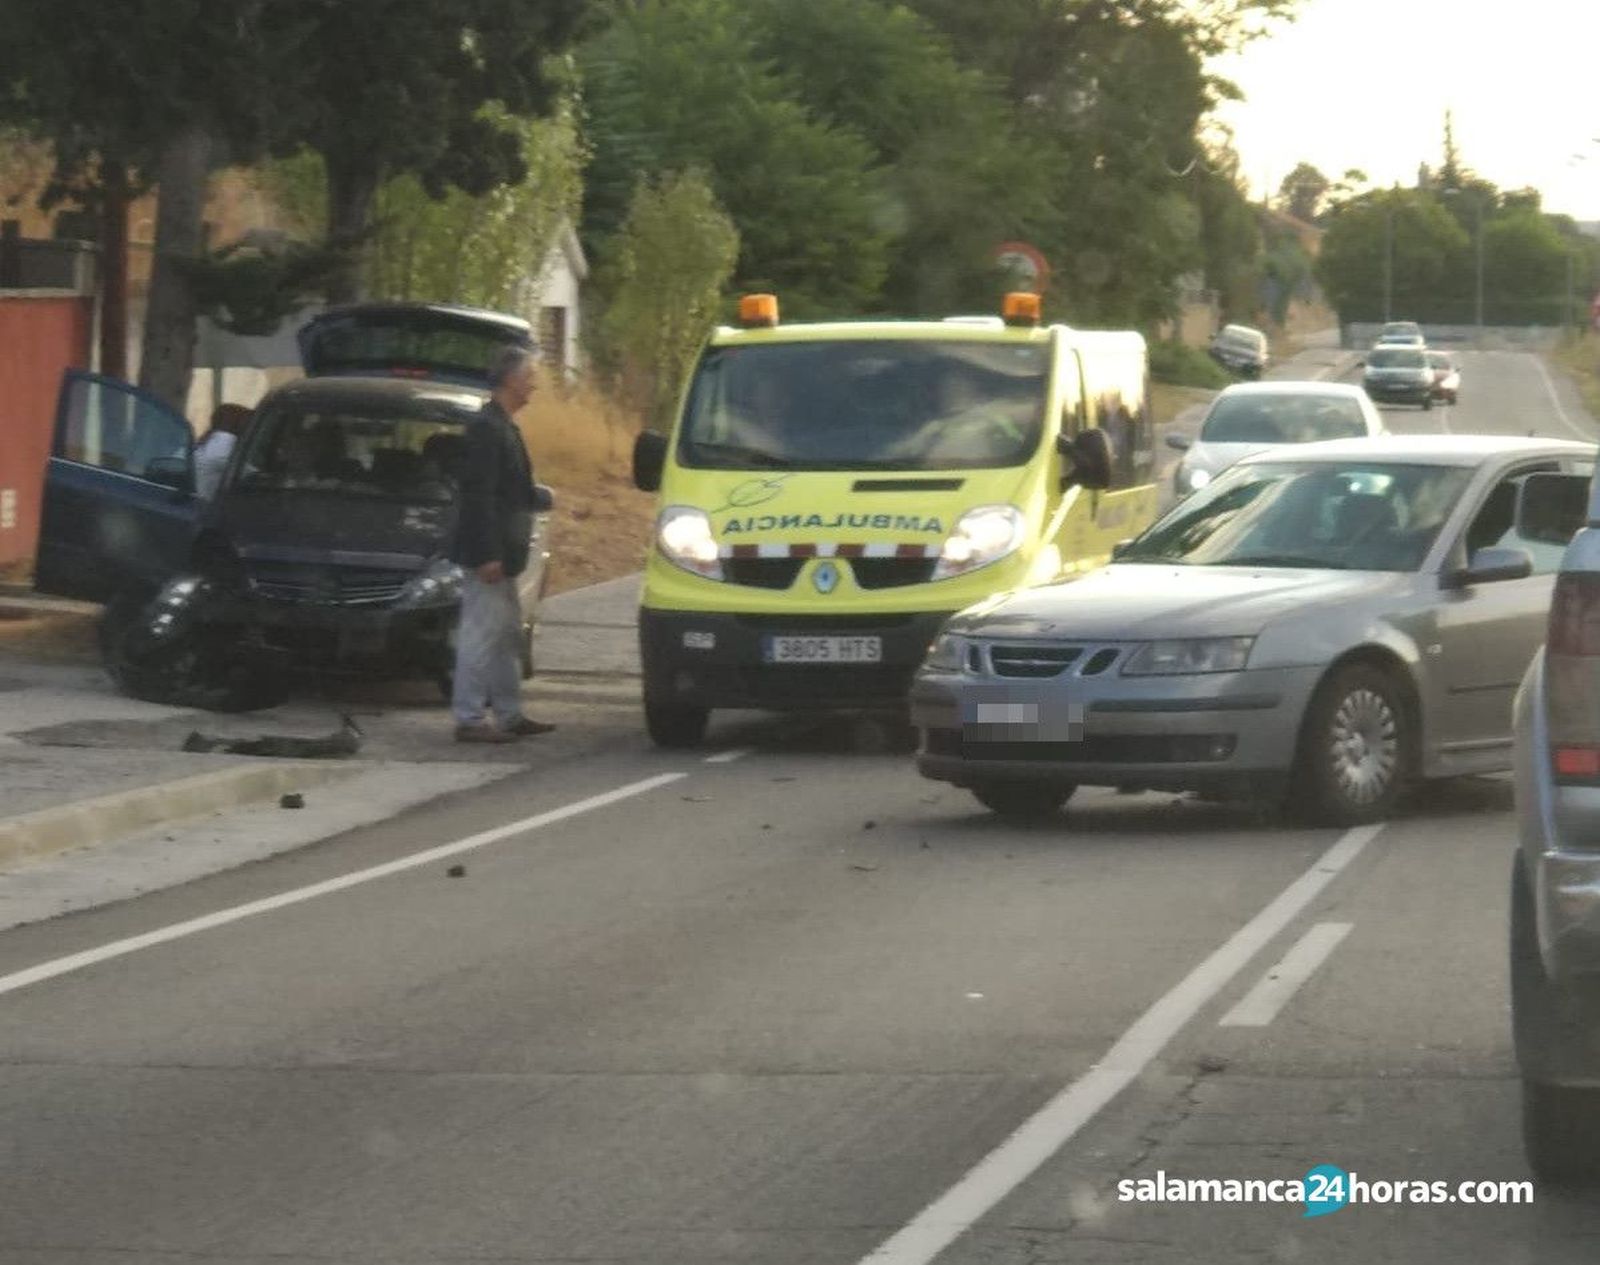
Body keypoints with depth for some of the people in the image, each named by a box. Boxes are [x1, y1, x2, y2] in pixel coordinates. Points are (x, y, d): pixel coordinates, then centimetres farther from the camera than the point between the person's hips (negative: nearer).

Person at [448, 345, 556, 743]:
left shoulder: (502, 426, 14)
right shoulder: (486, 428, -17)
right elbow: (478, 495, -21)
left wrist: (503, 552, 18)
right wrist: (487, 554, -24)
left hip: (502, 553, 10)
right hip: (487, 552, -10)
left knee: (507, 633, 15)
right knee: (481, 634, -7)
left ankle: (510, 714, 22)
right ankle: (470, 719, -4)